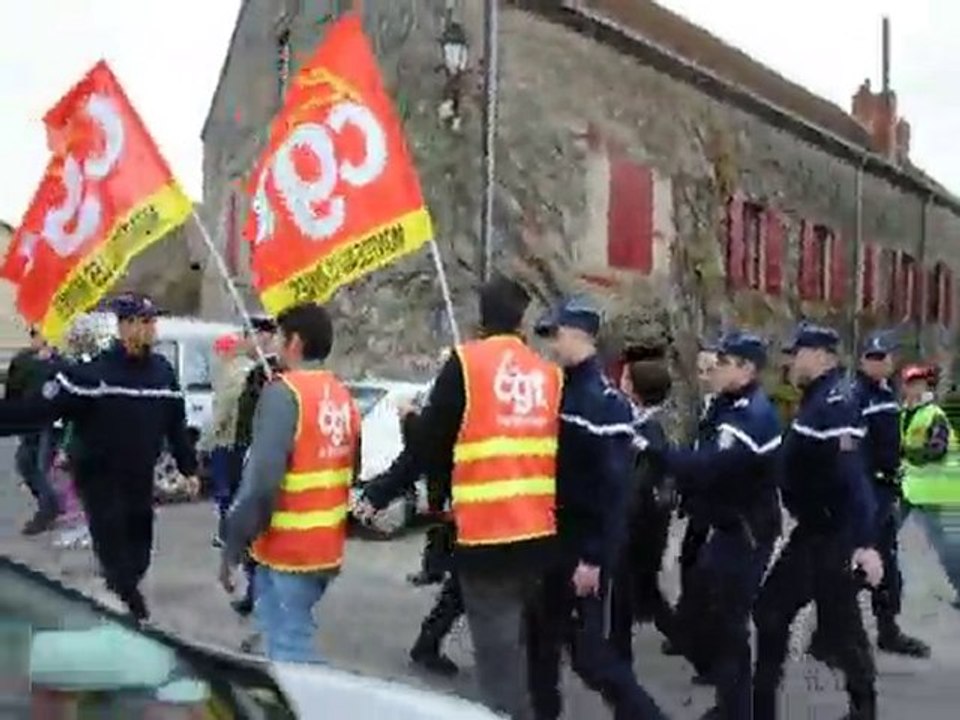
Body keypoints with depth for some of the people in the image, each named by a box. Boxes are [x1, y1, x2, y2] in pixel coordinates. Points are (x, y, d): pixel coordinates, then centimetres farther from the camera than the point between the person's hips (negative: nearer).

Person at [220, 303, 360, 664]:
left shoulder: (284, 393, -16)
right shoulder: (343, 396, 9)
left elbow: (261, 479, -22)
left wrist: (232, 545, -15)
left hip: (287, 549, -8)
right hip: (327, 547, 8)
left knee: (289, 647, -2)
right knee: (290, 633, 22)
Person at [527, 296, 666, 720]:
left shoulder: (604, 401, -17)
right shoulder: (563, 390, 10)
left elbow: (612, 487, -21)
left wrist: (594, 557, -22)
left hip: (584, 548, -9)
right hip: (553, 542, 9)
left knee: (588, 651, -4)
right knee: (541, 639, 16)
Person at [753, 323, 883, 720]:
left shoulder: (837, 401, -19)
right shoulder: (817, 398, 10)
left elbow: (851, 476, -26)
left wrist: (864, 542, -29)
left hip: (835, 536, -10)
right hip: (813, 530, 10)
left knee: (840, 623, -2)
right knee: (771, 609, 15)